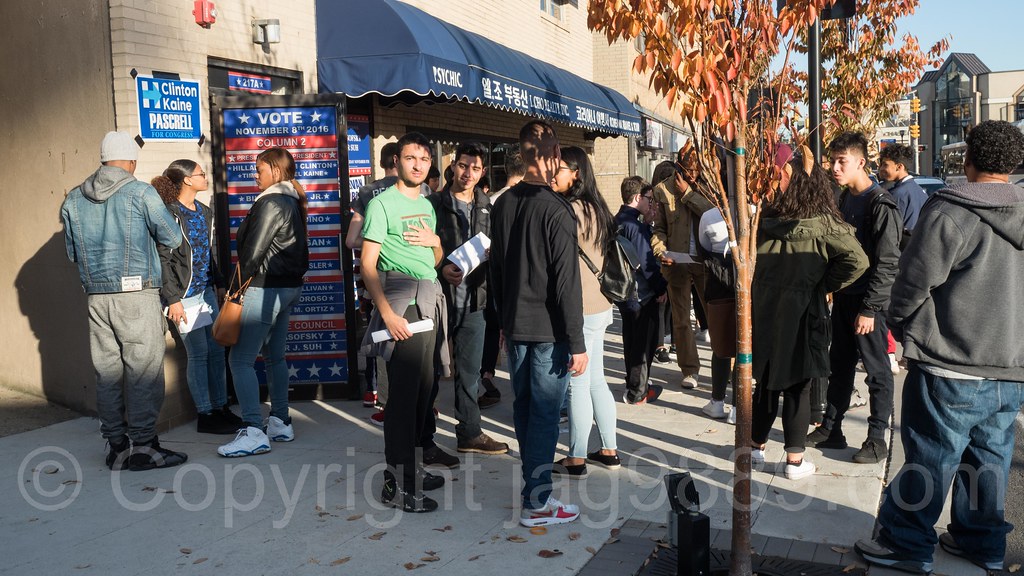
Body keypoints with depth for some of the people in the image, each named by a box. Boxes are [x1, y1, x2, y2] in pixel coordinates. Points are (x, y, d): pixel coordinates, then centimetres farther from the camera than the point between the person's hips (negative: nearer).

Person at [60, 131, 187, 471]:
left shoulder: (73, 200, 10)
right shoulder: (141, 193, -7)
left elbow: (72, 253, 15)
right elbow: (172, 238, -3)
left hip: (96, 297, 6)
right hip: (137, 294, -5)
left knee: (107, 372, 10)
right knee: (143, 370, 0)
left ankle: (116, 446, 18)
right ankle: (143, 446, 3)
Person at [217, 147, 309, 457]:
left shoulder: (270, 203, -14)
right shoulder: (293, 202, 15)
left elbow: (254, 249, -16)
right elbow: (300, 249, 19)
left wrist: (241, 282, -6)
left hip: (265, 289, -10)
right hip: (290, 287, 10)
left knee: (240, 359, -8)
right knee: (275, 356, 16)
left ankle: (254, 432, -11)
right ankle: (280, 423, 21)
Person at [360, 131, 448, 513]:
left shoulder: (427, 204, 18)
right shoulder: (383, 203, -6)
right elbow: (368, 265, -12)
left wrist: (435, 242, 2)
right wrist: (387, 314, -21)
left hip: (430, 302, 8)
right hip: (401, 303, -8)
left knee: (423, 389, 11)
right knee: (403, 393, -7)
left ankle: (407, 467, 24)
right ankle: (396, 485, 1)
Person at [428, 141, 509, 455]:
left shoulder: (487, 208, 10)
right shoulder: (434, 204, -3)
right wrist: (441, 269, -18)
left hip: (475, 299, 4)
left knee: (470, 371, 13)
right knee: (431, 369, 5)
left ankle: (469, 433, 25)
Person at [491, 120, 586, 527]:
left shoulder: (503, 205, 6)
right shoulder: (555, 210, -15)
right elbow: (567, 282, -17)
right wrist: (577, 343, -13)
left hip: (515, 327, 7)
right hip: (549, 330, -7)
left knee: (524, 408, 16)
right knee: (544, 413, 1)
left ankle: (534, 486, 31)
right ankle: (537, 504, 9)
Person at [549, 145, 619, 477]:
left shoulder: (574, 209, -15)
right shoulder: (595, 208, 13)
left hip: (580, 310, -9)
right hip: (598, 308, 9)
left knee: (577, 384, -2)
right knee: (595, 380, 15)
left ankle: (576, 460, 6)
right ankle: (609, 451, 24)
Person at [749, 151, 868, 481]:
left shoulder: (766, 217, -3)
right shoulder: (823, 223, -10)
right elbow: (857, 261, -16)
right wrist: (825, 284, -5)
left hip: (764, 307, 3)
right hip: (801, 311, -3)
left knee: (767, 380, 17)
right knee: (797, 386, 7)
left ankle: (756, 446, 29)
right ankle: (795, 459, 14)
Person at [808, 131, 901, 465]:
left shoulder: (880, 205, -15)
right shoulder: (844, 199, 10)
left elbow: (887, 263, -18)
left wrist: (869, 308, -20)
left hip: (869, 302, -8)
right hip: (843, 297, 8)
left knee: (877, 371, 3)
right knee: (839, 365, 14)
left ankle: (877, 439, 13)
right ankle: (831, 429, 24)